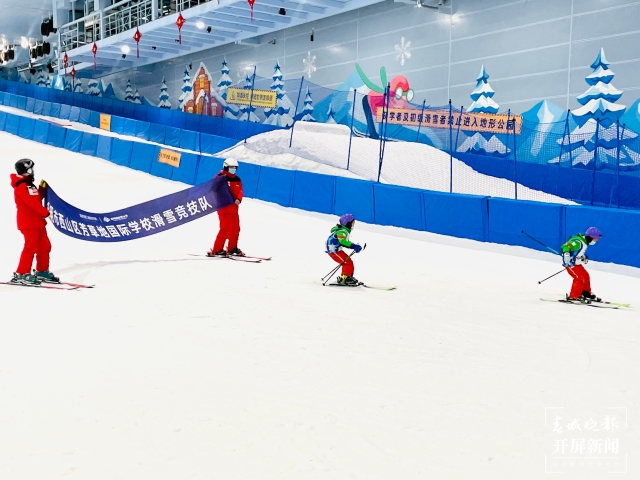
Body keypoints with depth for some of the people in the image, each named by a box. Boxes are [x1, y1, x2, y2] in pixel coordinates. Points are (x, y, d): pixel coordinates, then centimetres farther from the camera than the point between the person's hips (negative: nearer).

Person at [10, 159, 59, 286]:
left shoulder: (29, 185, 19)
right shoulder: (21, 187, -13)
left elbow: (38, 198, 17)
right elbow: (32, 202, -21)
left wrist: (42, 188, 7)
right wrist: (45, 212, -17)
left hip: (37, 221, 10)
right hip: (28, 223, -10)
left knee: (45, 246, 12)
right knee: (31, 247, -12)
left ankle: (42, 271, 23)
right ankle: (21, 274, -7)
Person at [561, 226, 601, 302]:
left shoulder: (584, 241, 5)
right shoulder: (578, 242, -28)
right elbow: (565, 247, -35)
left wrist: (584, 257, 14)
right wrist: (567, 257, -38)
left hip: (576, 263, 10)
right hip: (570, 263, -10)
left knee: (585, 275, 18)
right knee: (580, 278, -14)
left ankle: (586, 292, 37)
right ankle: (573, 296, -7)